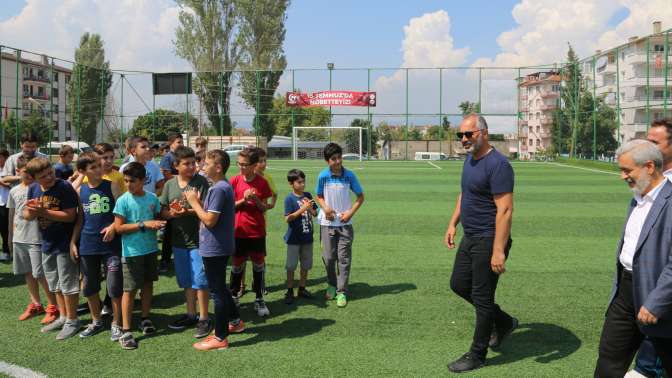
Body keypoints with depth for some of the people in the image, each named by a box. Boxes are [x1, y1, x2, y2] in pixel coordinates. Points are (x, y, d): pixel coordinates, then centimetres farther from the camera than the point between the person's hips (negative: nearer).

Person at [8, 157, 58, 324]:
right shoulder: (14, 191, 8)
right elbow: (12, 215, 16)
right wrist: (10, 237, 19)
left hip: (36, 238, -6)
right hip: (19, 239, 6)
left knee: (41, 274, -4)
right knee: (28, 273, 14)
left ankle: (53, 307, 7)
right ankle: (35, 304, 27)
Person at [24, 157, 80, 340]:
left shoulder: (64, 187, -17)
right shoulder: (33, 189, 2)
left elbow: (70, 215, -22)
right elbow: (27, 215, 6)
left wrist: (43, 211, -24)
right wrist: (32, 211, -17)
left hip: (65, 244, -7)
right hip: (47, 244, 7)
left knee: (68, 284, 2)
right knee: (55, 284, 18)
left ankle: (72, 321, 15)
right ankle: (63, 317, 32)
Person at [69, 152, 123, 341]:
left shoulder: (112, 186, -4)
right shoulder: (80, 191, 4)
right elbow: (80, 219, 12)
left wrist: (113, 226, -19)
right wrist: (73, 242, 8)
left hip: (111, 244, -3)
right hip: (87, 245, 4)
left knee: (114, 287, -4)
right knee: (89, 287, 13)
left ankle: (116, 324, 12)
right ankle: (96, 321, 31)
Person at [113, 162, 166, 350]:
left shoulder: (152, 198, 2)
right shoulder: (123, 200, -10)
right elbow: (119, 227, -13)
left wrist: (158, 224, -8)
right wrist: (144, 224, -19)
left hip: (150, 249, 5)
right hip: (131, 251, -4)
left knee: (148, 284, 15)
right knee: (130, 290, -2)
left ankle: (145, 319, 33)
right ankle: (125, 331, 3)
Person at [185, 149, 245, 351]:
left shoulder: (218, 189, -21)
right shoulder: (223, 186, 10)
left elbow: (209, 220, -24)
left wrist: (194, 202, -14)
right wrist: (197, 202, 2)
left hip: (214, 248, -10)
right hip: (219, 247, 10)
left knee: (217, 290, -1)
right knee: (220, 287, 23)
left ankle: (220, 338, 9)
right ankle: (235, 321, 37)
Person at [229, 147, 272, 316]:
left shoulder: (262, 182, -4)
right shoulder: (234, 181, -4)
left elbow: (264, 208, 0)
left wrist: (255, 199, -20)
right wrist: (243, 200, -18)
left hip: (257, 231, 0)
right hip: (239, 230, 0)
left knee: (258, 263, 6)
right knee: (237, 264, 8)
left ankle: (259, 299, 17)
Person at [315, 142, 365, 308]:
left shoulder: (349, 175, -8)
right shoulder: (323, 176, -8)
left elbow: (360, 196, 2)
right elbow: (319, 196, 7)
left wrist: (351, 212, -9)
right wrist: (325, 207, -13)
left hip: (345, 223, 0)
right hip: (327, 223, 1)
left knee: (344, 258, 0)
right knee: (328, 257, 6)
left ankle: (342, 292, 9)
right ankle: (332, 285, 29)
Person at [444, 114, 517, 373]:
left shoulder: (497, 164, -21)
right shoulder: (469, 159, 9)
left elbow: (505, 210, -25)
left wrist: (498, 250, -28)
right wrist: (453, 224, 16)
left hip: (488, 241, -10)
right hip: (470, 237, 10)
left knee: (482, 298, 2)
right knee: (459, 285, 18)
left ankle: (477, 355, 18)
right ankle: (504, 323, 35)